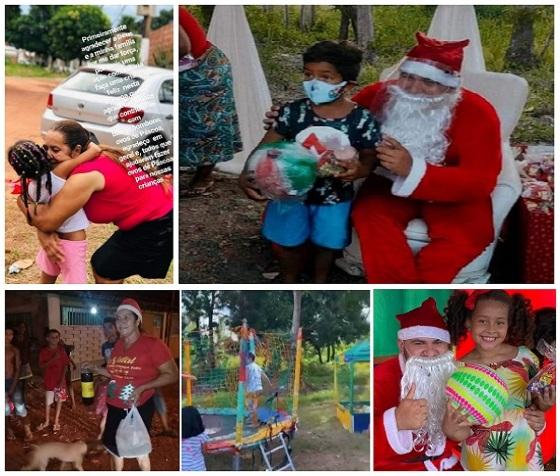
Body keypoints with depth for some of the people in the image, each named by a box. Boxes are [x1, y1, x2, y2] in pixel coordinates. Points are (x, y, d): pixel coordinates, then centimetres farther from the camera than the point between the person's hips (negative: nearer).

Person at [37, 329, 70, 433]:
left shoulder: (61, 350, -4)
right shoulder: (43, 351, -9)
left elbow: (65, 365, -3)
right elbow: (41, 366, -15)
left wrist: (63, 378, -12)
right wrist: (53, 359, -26)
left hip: (60, 379, 1)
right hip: (49, 380, -1)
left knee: (59, 400, 9)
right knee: (48, 401, 9)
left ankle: (56, 421, 23)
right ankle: (47, 421, 27)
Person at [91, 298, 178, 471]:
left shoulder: (152, 344, -17)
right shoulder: (118, 345, 5)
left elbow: (172, 375, -17)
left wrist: (142, 388, -24)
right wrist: (96, 369, 6)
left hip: (139, 408, -6)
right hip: (115, 407, 7)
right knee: (115, 446, 19)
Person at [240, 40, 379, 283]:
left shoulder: (362, 120, -17)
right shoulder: (293, 111, -15)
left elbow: (368, 159, -7)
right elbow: (266, 146, -13)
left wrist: (357, 169, -31)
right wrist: (247, 174, -30)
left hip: (334, 198, -1)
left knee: (326, 245, 21)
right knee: (288, 243, 19)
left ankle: (320, 283, 51)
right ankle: (289, 282, 48)